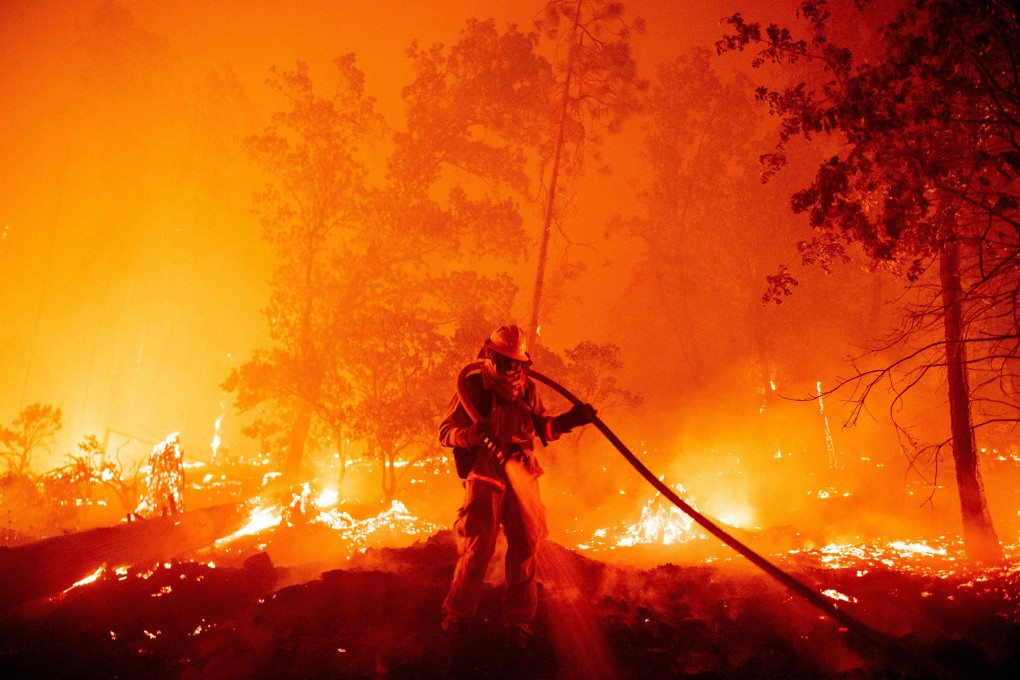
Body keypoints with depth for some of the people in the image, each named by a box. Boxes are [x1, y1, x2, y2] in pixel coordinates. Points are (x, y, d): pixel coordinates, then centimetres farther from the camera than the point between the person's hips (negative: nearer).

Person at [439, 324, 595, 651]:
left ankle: (518, 622, 16)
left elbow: (541, 426, 19)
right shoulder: (472, 386, -4)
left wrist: (568, 420, 1)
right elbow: (446, 432, -6)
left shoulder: (527, 389, 10)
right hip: (485, 478, -4)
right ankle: (455, 617, 13)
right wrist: (473, 433, -25)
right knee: (477, 549, -6)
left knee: (525, 547, 4)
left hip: (521, 478, 4)